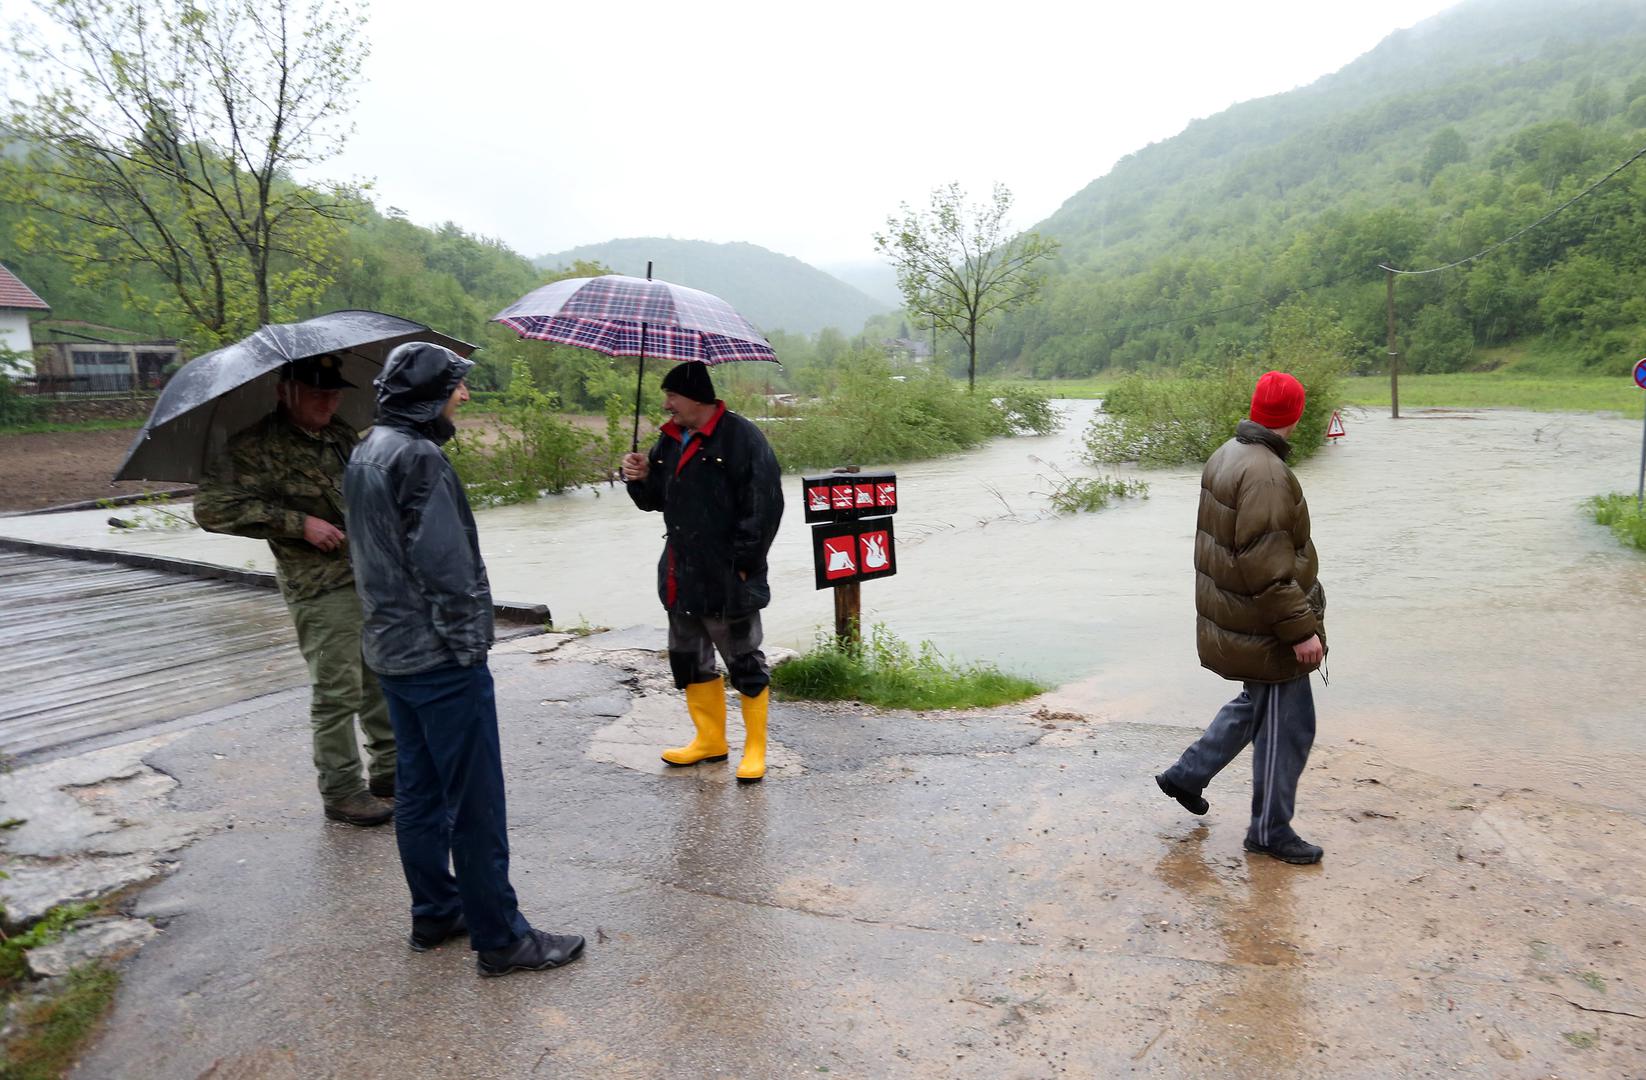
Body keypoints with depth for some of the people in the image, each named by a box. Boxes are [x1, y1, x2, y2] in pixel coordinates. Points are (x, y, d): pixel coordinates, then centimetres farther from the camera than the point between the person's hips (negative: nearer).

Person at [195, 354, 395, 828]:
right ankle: (341, 791, 14)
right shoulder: (258, 446, -10)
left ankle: (390, 770, 28)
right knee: (337, 692, 0)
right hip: (322, 589, -7)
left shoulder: (343, 434, 12)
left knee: (383, 680, 14)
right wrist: (299, 523, -20)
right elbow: (212, 507, -18)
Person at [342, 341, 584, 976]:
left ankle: (434, 913, 32)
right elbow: (445, 565, -22)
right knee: (476, 804, -1)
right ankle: (500, 939, 10)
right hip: (442, 659, -10)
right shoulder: (418, 456, -18)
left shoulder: (365, 454, 12)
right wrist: (469, 645, -13)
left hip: (391, 652, 10)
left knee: (420, 791, 18)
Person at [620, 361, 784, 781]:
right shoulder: (670, 439, 11)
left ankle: (755, 749, 20)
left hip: (728, 581, -8)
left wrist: (742, 564, -18)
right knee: (690, 661, 17)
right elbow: (656, 499, 19)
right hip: (681, 577, 8)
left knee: (745, 664, 4)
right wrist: (642, 477, -3)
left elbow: (764, 506, -17)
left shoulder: (742, 438, -14)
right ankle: (711, 740, 34)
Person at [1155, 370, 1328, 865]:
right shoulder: (1266, 474, -25)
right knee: (1286, 725, 4)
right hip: (1263, 631, -10)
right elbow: (1267, 568, -28)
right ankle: (1270, 830, 19)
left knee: (1257, 703, 25)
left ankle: (1187, 775, 34)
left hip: (1229, 615, 10)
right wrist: (1301, 629, -22)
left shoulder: (1227, 455, 7)